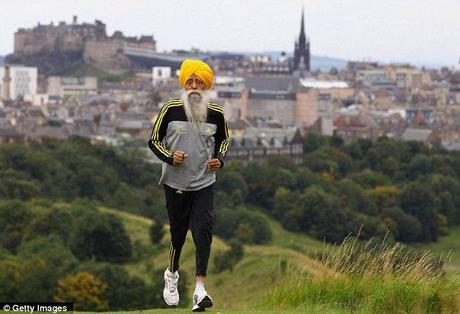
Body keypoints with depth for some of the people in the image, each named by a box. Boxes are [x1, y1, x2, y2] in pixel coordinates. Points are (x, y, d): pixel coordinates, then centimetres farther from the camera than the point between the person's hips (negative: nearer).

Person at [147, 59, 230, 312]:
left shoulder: (216, 113, -1)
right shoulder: (170, 109, -7)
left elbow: (223, 139, 17)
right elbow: (154, 140, 1)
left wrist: (219, 160, -2)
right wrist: (170, 157, -17)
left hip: (204, 184, 1)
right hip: (175, 183, -1)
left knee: (203, 232, -13)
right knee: (178, 233, 9)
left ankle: (199, 290, -14)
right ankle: (172, 275, 38)